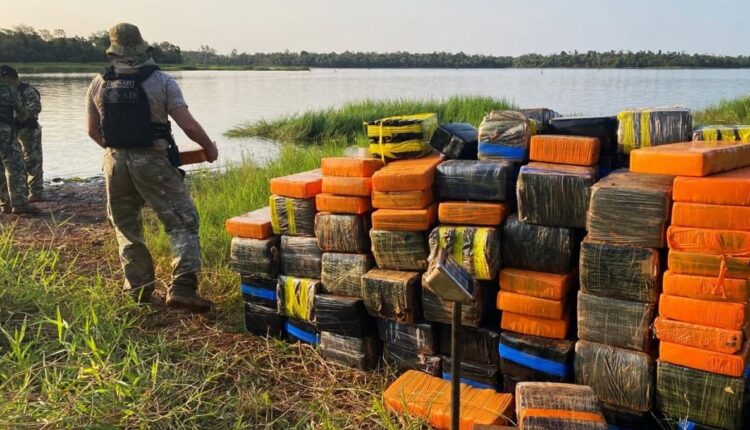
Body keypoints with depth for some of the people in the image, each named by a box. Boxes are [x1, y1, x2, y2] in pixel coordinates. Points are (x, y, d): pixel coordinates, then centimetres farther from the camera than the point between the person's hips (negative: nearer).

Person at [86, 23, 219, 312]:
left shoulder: (98, 85, 6)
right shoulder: (162, 81, -6)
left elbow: (93, 131, 14)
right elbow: (188, 125, -12)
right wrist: (209, 148, 5)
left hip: (115, 162, 4)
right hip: (152, 162, -4)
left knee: (126, 226, 19)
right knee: (183, 222, 1)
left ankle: (139, 288, 24)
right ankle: (182, 287, -12)